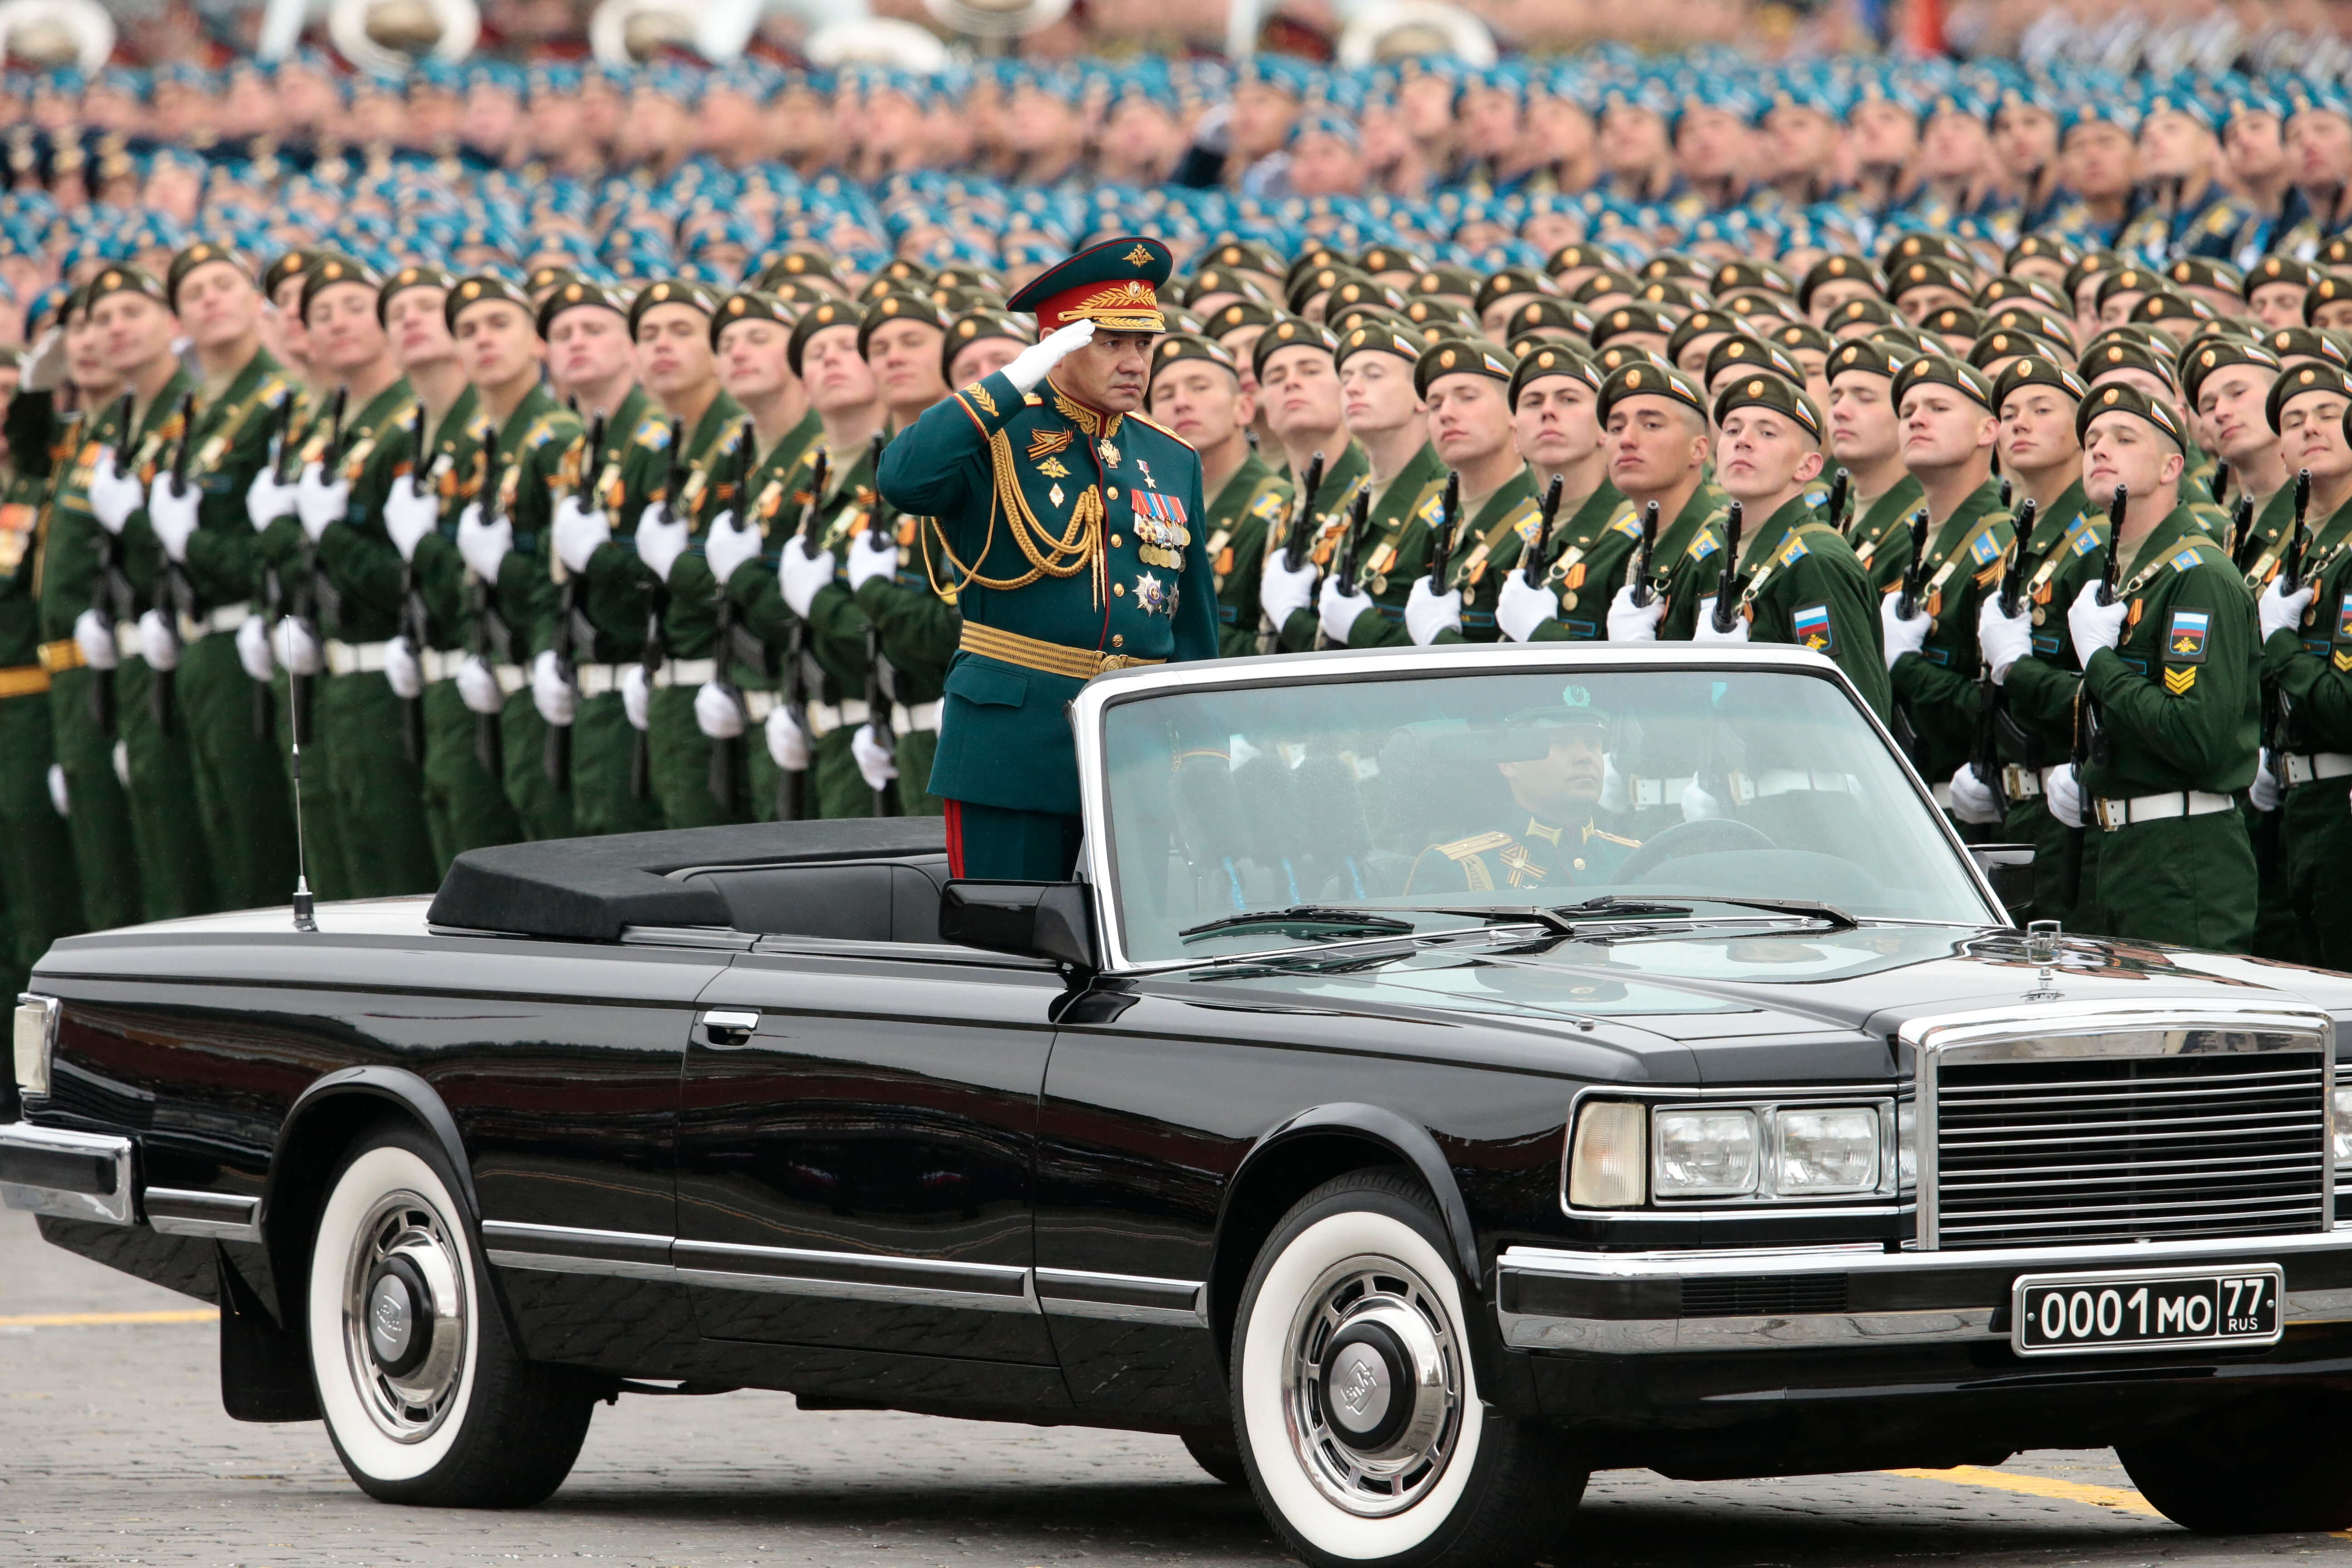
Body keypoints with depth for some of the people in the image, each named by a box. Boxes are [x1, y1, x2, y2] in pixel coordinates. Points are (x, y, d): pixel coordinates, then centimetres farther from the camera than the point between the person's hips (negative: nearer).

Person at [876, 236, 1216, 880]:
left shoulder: (1172, 462, 14)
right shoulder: (992, 440, -1)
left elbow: (1195, 633, 18)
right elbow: (903, 479, -25)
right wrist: (1018, 380, -22)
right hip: (1012, 745, -5)